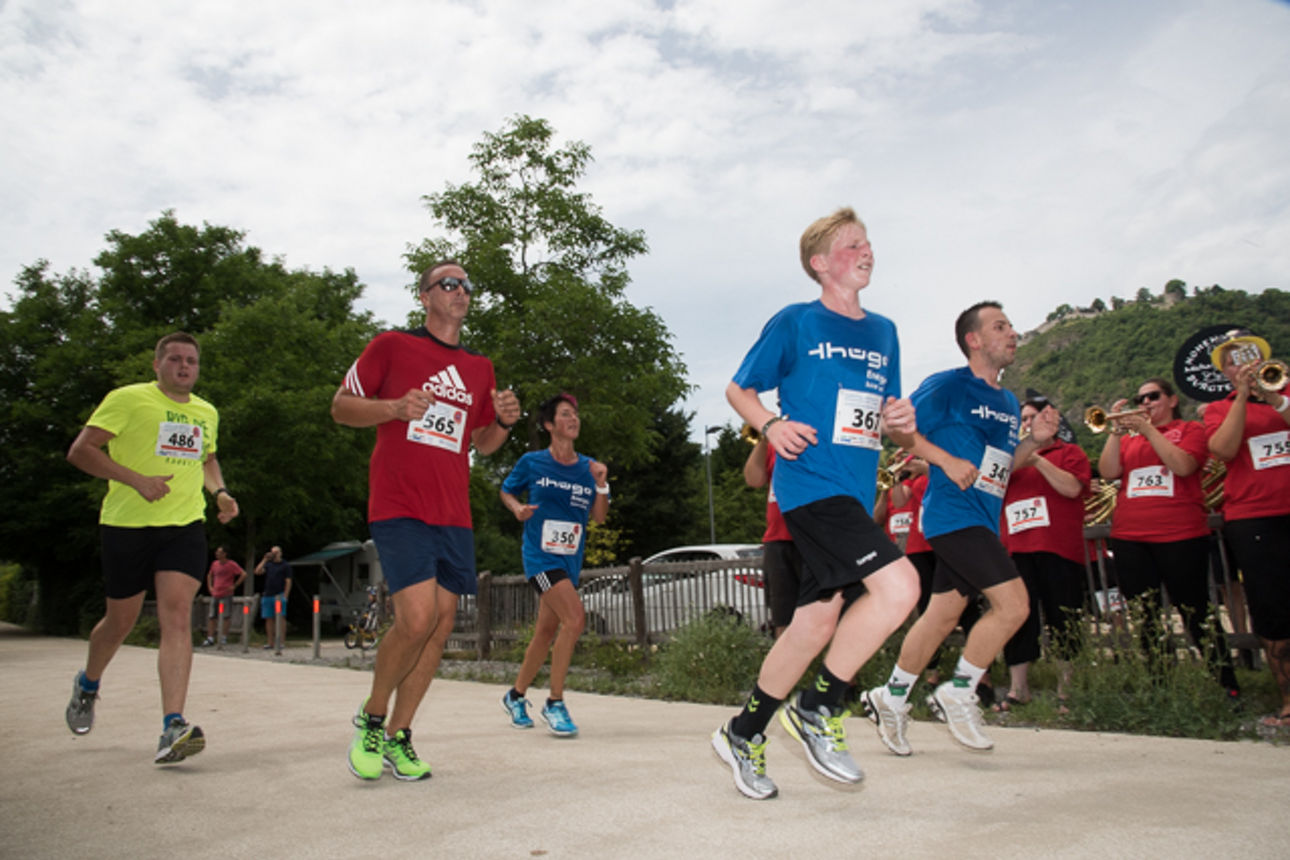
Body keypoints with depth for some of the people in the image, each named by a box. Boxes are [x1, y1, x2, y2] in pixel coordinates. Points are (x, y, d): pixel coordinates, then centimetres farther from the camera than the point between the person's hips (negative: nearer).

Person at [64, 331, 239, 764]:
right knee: (121, 621, 11)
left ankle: (173, 727, -19)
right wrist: (136, 480, -19)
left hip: (185, 527, 3)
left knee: (177, 616, -14)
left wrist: (219, 492, 10)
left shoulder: (207, 412, 13)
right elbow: (80, 451, -8)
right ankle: (87, 685, 44)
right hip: (127, 525, -3)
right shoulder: (127, 399, -3)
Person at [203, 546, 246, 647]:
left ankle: (224, 638, 4)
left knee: (225, 617, -2)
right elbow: (209, 575, 29)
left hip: (226, 595, -5)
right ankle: (210, 639, 7)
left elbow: (244, 574, -12)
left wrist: (234, 586, -12)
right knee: (212, 617, 4)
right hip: (215, 595, 5)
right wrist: (210, 586, 14)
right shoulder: (214, 564, 11)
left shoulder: (231, 564, -6)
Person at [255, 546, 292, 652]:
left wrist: (285, 596, -10)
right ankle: (270, 643, 10)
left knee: (281, 618, -9)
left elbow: (288, 582, -1)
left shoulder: (285, 566, 5)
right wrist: (265, 559, -2)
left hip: (279, 596, -5)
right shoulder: (268, 565, 18)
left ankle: (280, 643, -9)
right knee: (269, 619, 5)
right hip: (267, 595, 5)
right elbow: (257, 572, 1)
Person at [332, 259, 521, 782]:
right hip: (400, 505, -5)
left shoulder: (479, 368, 17)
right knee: (417, 619, -17)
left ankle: (397, 737, 18)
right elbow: (341, 407, 5)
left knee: (441, 625, 3)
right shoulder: (391, 346, 4)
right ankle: (371, 718, 10)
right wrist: (395, 408, -13)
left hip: (454, 514, 6)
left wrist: (504, 421, 2)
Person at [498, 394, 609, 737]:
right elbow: (507, 492, 11)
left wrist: (601, 485, -10)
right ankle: (555, 703, -8)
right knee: (574, 619, -22)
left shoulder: (588, 467, 5)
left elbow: (599, 517, 6)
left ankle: (516, 696, 34)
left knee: (546, 632, 14)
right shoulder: (532, 463, -4)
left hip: (570, 560, 5)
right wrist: (518, 509, -9)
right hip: (540, 557, -5)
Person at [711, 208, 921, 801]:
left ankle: (743, 733, 23)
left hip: (855, 493, 7)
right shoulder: (795, 322, 0)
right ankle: (819, 709, -3)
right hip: (809, 482, -7)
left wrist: (901, 418, 1)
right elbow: (738, 389, 4)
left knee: (818, 623, 6)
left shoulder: (883, 332, 18)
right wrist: (773, 426, -14)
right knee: (898, 586, -21)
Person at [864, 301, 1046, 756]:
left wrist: (1036, 440, 8)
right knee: (1013, 604, -14)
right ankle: (959, 693, 2)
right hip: (952, 513, -8)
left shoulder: (1009, 402, 18)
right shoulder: (948, 385, -6)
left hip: (982, 521, 9)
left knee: (943, 615, 11)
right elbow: (900, 430, -10)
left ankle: (892, 698, 24)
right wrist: (947, 459, -19)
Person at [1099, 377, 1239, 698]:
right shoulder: (1128, 439, 16)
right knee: (1143, 618, 6)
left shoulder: (1190, 429, 8)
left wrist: (1147, 429, -10)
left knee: (1195, 614, 1)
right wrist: (1116, 430, -5)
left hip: (1180, 536, -4)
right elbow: (1108, 472, 1)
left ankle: (1227, 685, 14)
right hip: (1129, 538, 4)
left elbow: (1183, 465, -11)